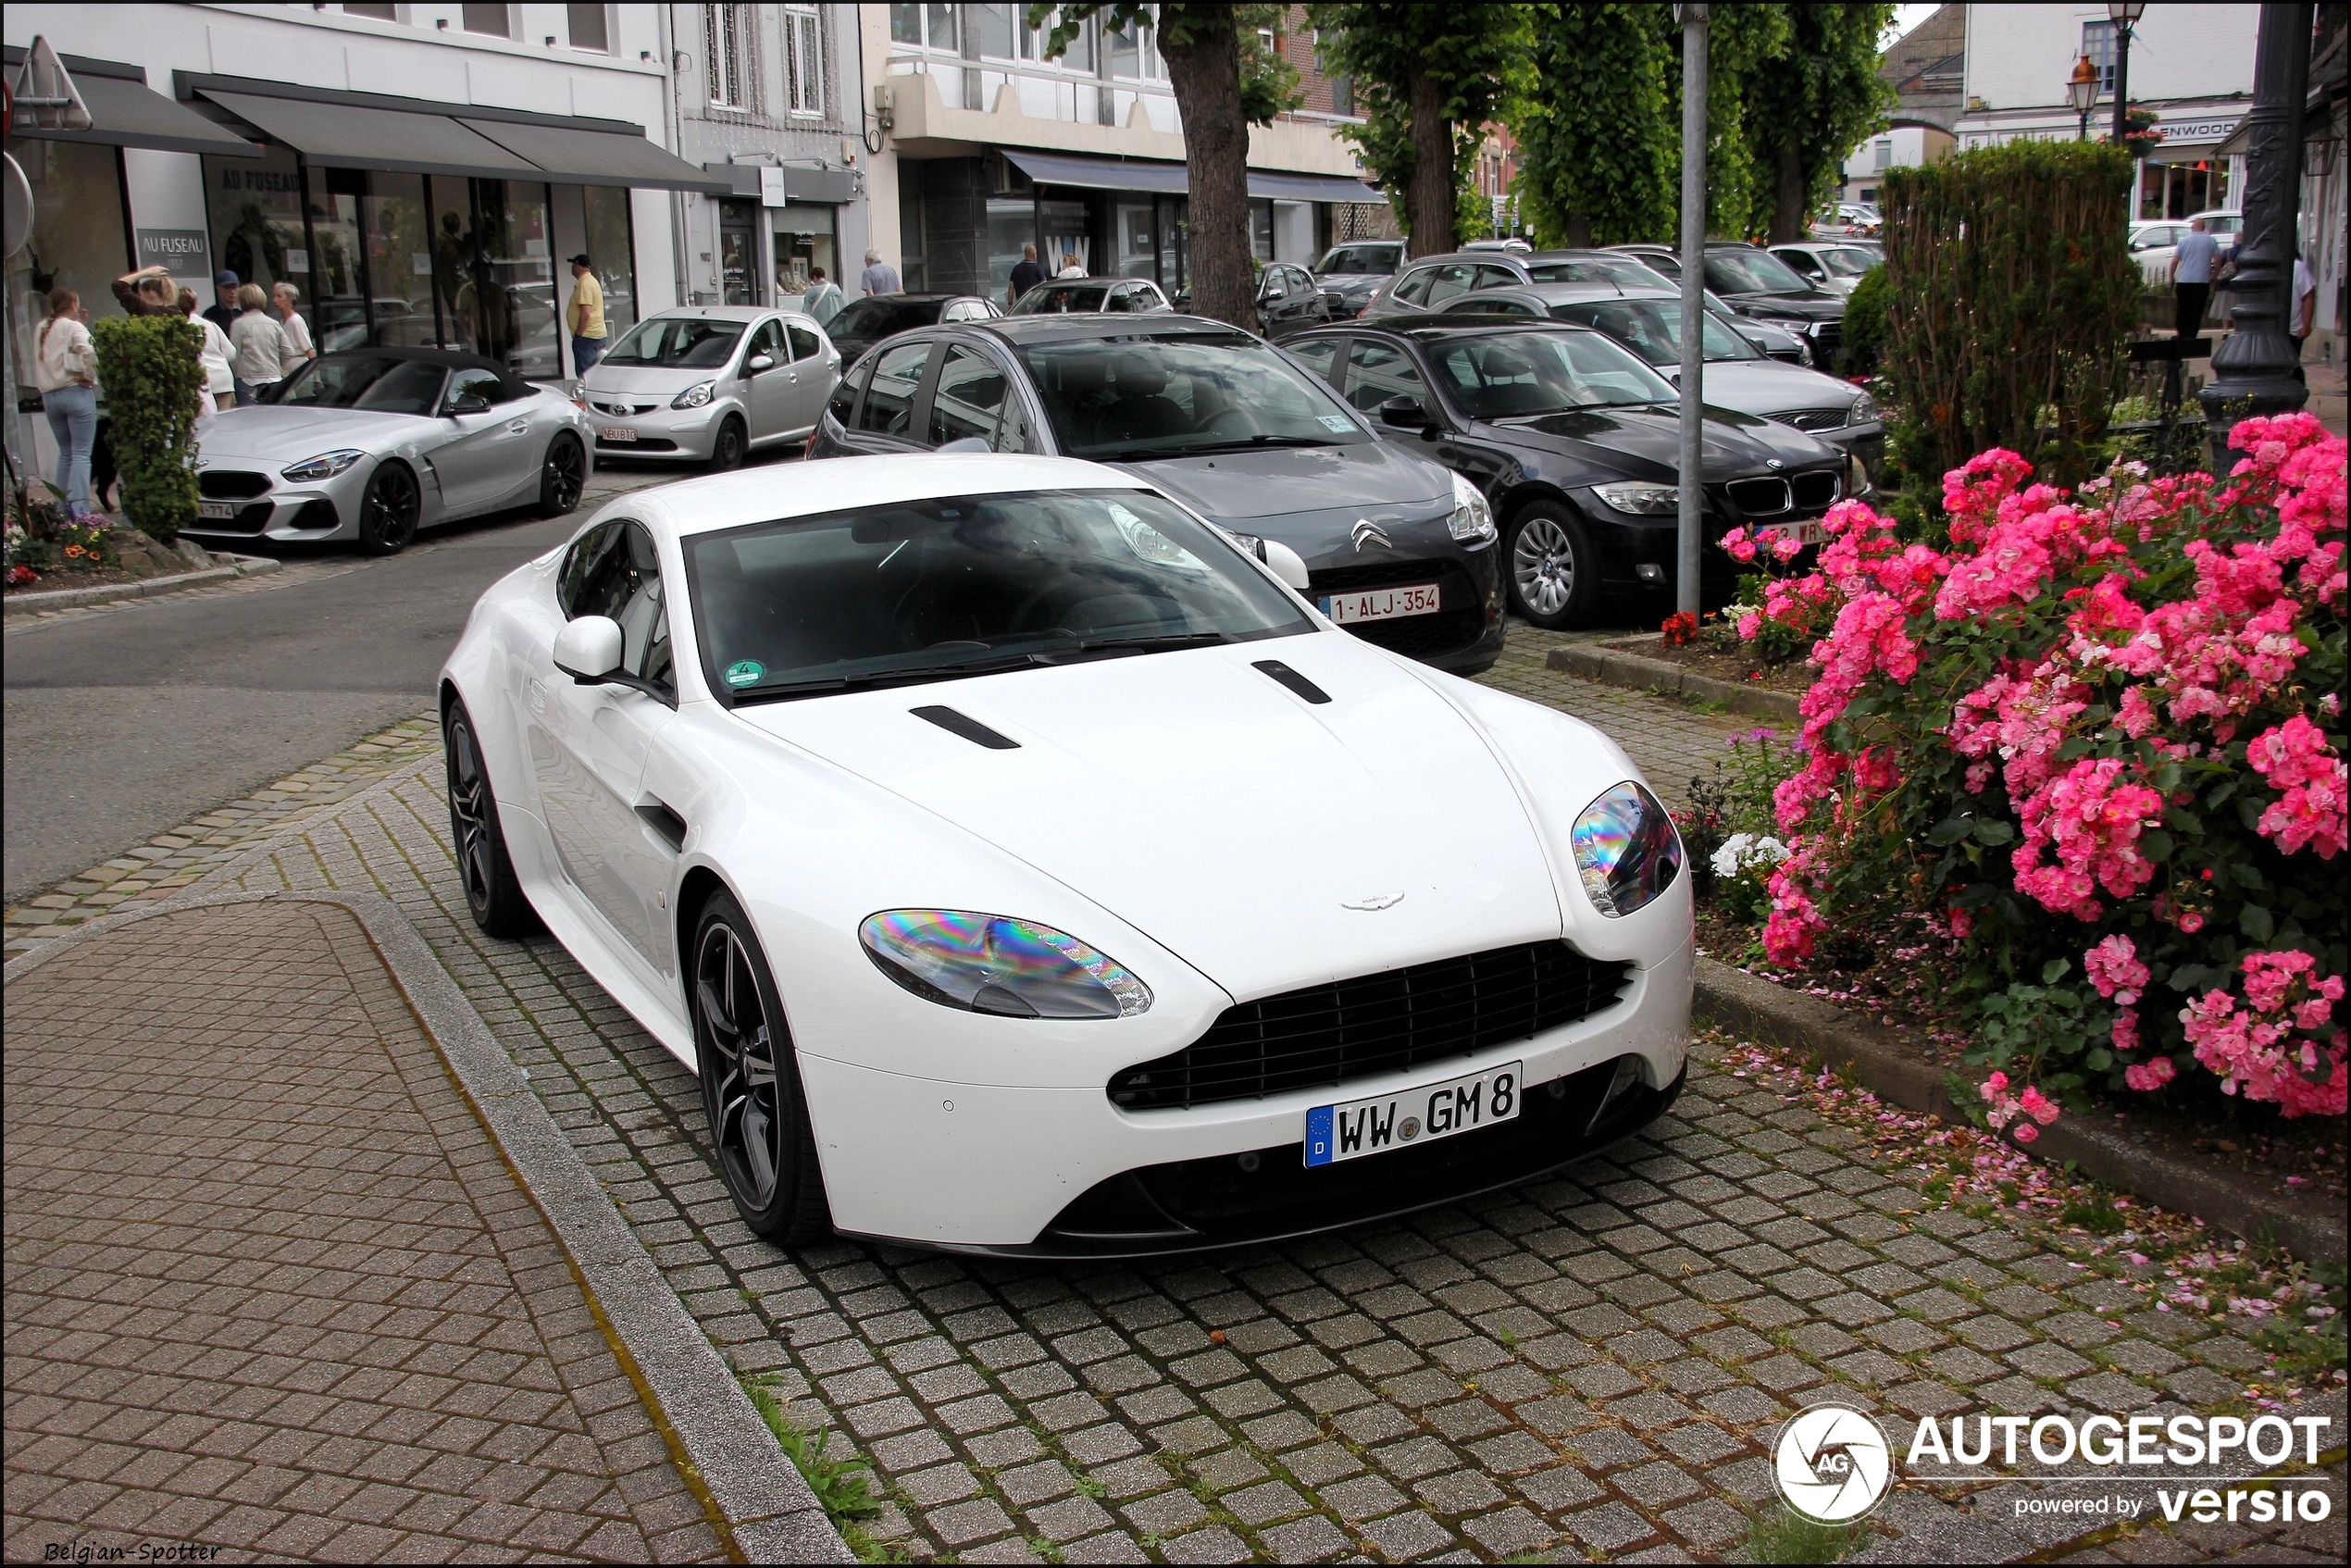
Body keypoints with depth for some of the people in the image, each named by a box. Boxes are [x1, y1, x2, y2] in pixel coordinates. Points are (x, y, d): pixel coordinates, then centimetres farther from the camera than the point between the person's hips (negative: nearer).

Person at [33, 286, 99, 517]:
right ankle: (78, 508, -14)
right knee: (81, 453, -6)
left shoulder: (42, 330, 13)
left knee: (65, 452, 15)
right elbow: (88, 354, -23)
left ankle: (63, 507, 14)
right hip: (76, 392, -6)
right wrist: (89, 377, -7)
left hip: (49, 395, 6)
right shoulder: (74, 327, -7)